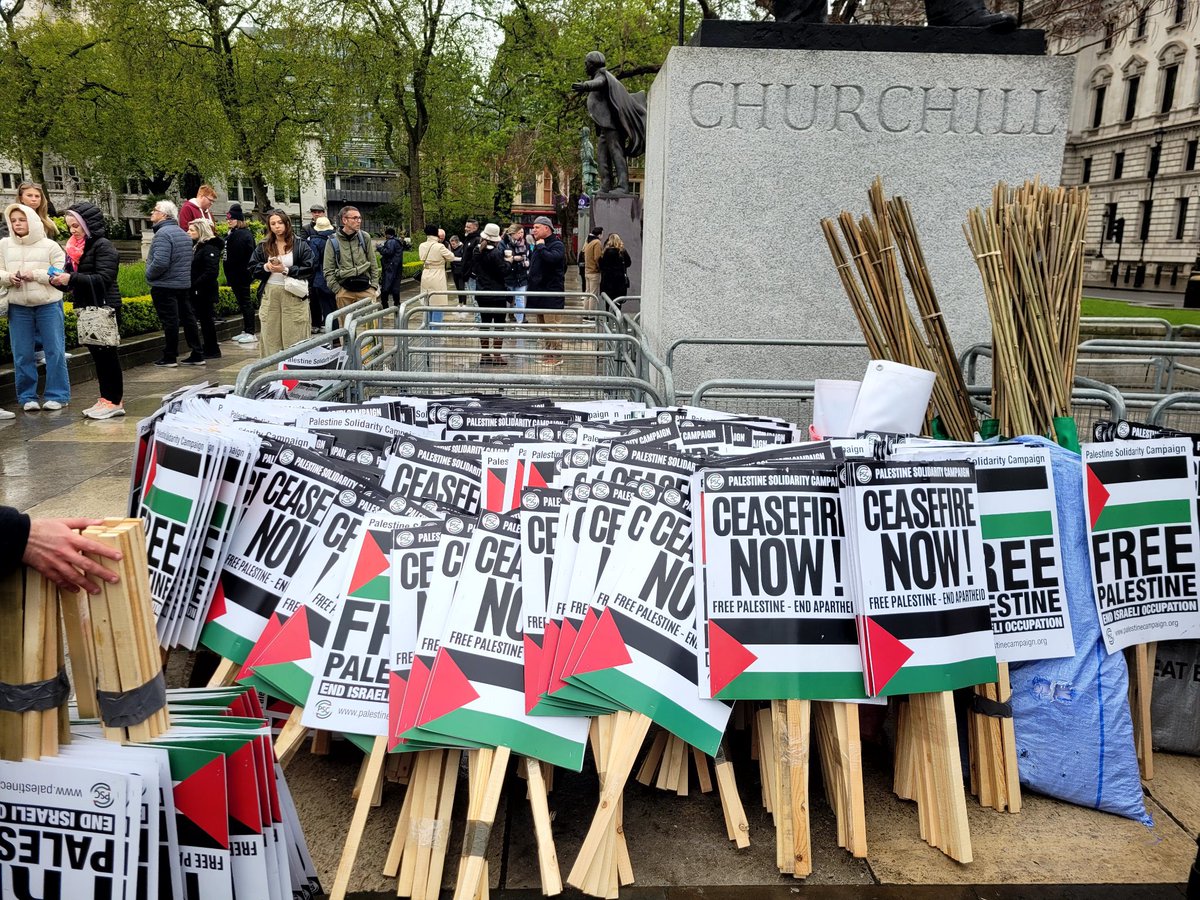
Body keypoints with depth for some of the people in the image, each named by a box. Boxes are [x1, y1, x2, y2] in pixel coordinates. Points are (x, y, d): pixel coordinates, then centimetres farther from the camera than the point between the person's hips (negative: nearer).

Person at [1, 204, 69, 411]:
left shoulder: (50, 246, -3)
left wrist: (35, 275, -18)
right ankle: (27, 397, 16)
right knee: (22, 354, 6)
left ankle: (57, 395, 11)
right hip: (18, 308, 3)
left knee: (54, 351, 1)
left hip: (48, 305, -3)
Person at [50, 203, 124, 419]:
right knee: (97, 354, 11)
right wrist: (60, 280, -4)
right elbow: (75, 279, 16)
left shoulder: (103, 246, -10)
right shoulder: (76, 247, 14)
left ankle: (115, 401, 2)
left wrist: (72, 278, -24)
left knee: (107, 354, -4)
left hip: (105, 308, -8)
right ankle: (107, 398, 19)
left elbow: (103, 279, -19)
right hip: (88, 308, 8)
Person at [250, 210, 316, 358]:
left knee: (294, 337, -3)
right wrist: (266, 267, -9)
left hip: (293, 295, -3)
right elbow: (252, 269, 11)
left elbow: (309, 269, -7)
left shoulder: (301, 246, 2)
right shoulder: (263, 247, 12)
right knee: (270, 335, 4)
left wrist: (286, 270, -14)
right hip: (269, 294, 3)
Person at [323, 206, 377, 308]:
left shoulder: (365, 237, 6)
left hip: (366, 289, 1)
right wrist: (337, 290, -6)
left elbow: (373, 264, 11)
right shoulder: (333, 241, 1)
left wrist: (374, 285, 4)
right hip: (344, 292, -1)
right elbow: (328, 271, 1)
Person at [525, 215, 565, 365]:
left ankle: (556, 356, -5)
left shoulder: (557, 245, -9)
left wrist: (541, 247, -17)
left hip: (551, 294, -9)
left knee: (552, 326, -9)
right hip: (539, 293, 9)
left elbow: (552, 258, -31)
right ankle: (549, 353, 20)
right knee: (543, 326, 13)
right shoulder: (538, 245, 18)